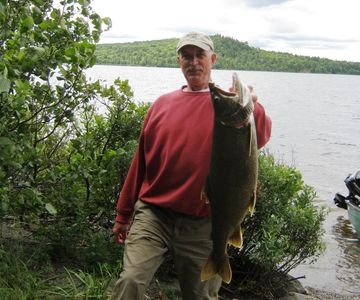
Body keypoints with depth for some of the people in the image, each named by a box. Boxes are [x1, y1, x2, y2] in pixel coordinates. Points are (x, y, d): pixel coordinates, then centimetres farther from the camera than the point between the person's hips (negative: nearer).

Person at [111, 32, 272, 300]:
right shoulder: (163, 103, 9)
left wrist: (253, 108, -42)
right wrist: (123, 213, 16)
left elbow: (260, 138, -19)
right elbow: (141, 161, 12)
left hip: (202, 225, -1)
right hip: (152, 214, 2)